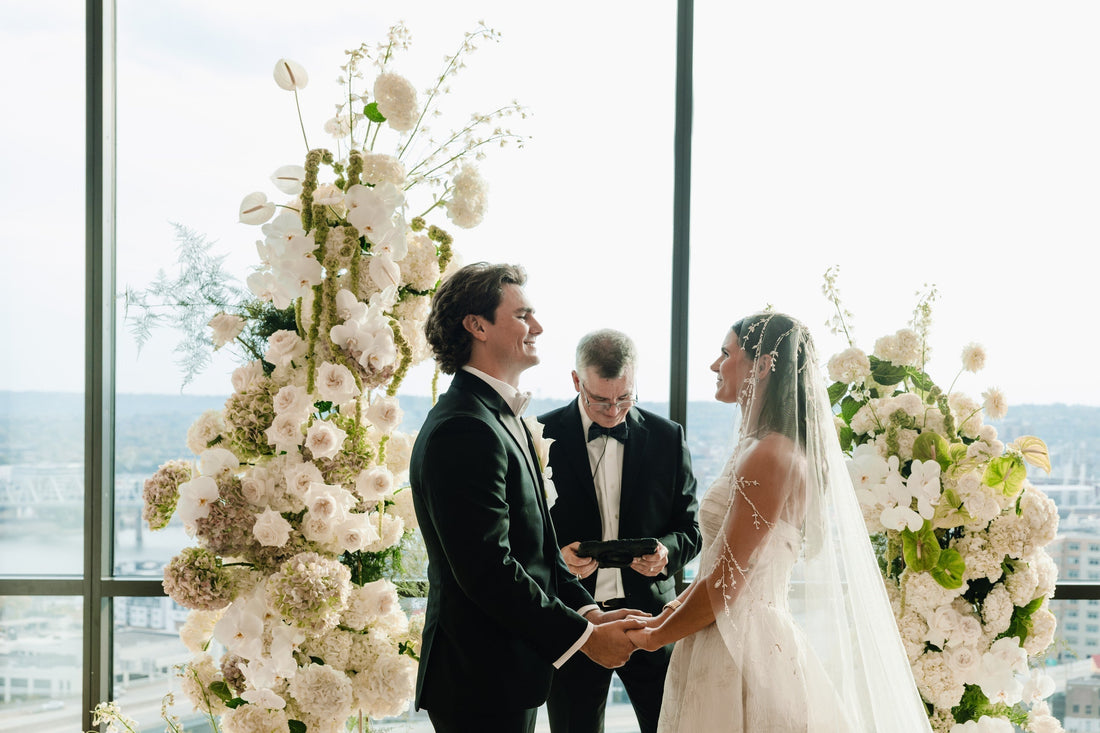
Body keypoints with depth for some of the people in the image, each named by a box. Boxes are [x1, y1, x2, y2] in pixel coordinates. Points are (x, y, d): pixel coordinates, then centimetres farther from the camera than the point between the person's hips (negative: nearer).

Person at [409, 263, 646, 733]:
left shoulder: (501, 419, 15)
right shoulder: (463, 430, -20)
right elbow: (488, 570, -24)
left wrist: (589, 611, 5)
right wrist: (583, 635, -16)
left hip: (508, 672, 10)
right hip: (480, 679, -10)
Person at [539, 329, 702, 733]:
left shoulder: (667, 437, 3)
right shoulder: (542, 436, -2)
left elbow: (690, 528, 8)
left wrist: (667, 550, -14)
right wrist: (555, 555, -20)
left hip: (650, 621, 1)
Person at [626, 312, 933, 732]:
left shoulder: (770, 456, -18)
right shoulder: (756, 450, 13)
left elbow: (724, 585, -19)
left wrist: (654, 638, -6)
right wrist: (659, 619, 10)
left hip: (741, 652, -9)